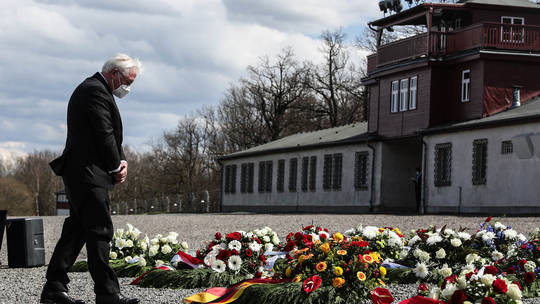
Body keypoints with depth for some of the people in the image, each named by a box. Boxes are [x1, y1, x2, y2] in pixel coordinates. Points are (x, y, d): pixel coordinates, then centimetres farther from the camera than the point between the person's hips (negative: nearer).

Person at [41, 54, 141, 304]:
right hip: (88, 173, -11)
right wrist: (116, 168, -6)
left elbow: (110, 135, 21)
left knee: (76, 230, 11)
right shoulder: (96, 91, -13)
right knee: (100, 230, -9)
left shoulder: (90, 89, 21)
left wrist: (120, 161, 7)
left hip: (79, 173, 11)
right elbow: (104, 134, -16)